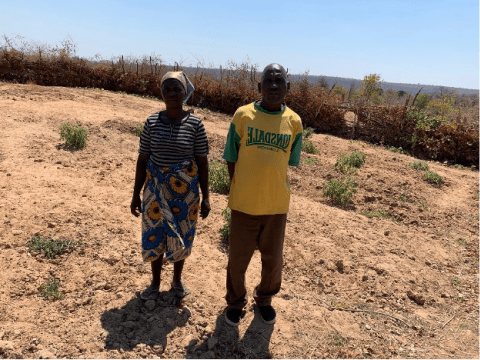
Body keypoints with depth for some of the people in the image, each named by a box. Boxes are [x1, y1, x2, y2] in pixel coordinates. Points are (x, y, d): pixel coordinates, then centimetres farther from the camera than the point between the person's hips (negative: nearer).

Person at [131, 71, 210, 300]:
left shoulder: (195, 124, -7)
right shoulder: (152, 122, -2)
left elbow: (202, 163, -3)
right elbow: (142, 161, 2)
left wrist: (205, 197, -3)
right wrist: (136, 195, 2)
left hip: (184, 191, -1)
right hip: (156, 190, 1)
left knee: (181, 237, 13)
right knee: (154, 236, 12)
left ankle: (177, 280, 38)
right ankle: (155, 282, 36)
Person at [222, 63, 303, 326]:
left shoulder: (294, 122, -2)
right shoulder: (243, 115, -6)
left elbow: (290, 162, 7)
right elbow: (231, 159, 0)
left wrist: (271, 188, 6)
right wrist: (242, 189, 2)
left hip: (277, 204, 2)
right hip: (244, 203, -1)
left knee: (272, 260, 16)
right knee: (238, 258, 13)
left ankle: (264, 299, 45)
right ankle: (235, 301, 40)